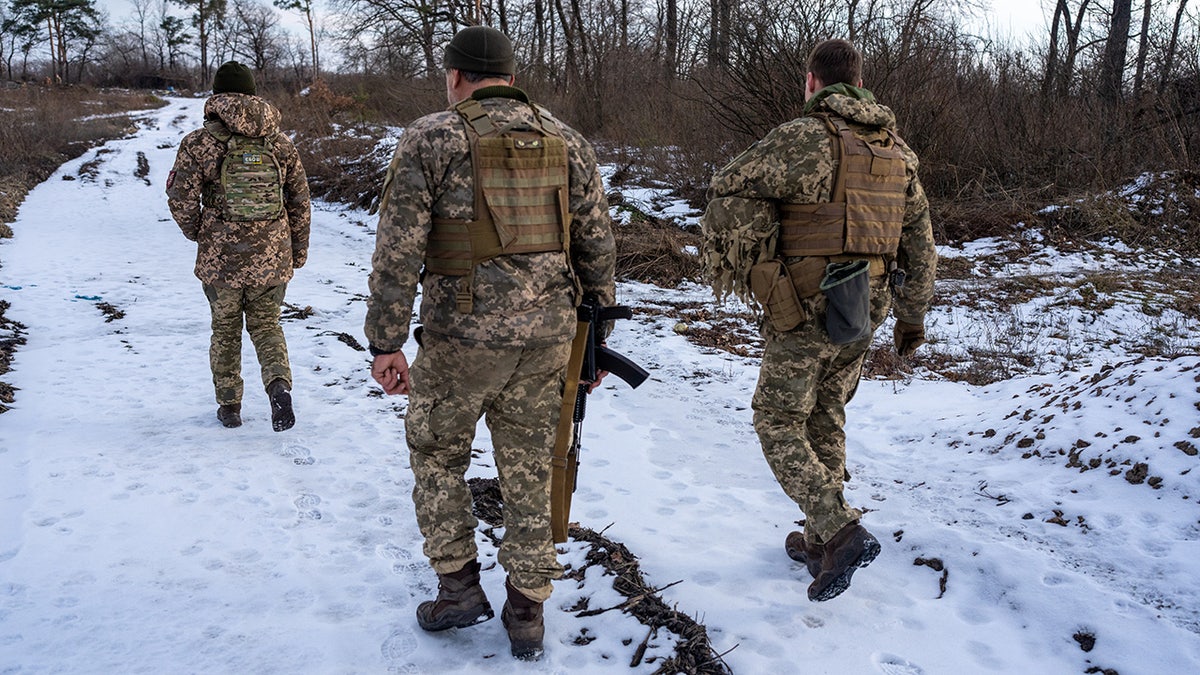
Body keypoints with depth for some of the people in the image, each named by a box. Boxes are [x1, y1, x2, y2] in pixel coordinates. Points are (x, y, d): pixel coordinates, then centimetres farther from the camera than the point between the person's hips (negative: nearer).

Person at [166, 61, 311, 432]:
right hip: (272, 257, 2)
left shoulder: (199, 142, -5)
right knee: (266, 324, 16)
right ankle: (279, 384, -10)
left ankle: (229, 406, 24)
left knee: (225, 329, 16)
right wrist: (299, 252, 16)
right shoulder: (280, 142, 3)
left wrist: (197, 233, 13)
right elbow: (300, 201, 6)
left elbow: (181, 199, -7)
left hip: (219, 258, -2)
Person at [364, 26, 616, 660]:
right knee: (528, 470, 14)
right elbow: (597, 248, 8)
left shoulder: (431, 138, -4)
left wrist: (385, 341, -4)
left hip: (461, 335, -3)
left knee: (437, 453, 19)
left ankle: (458, 586, 21)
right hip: (547, 334, 4)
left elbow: (398, 248, -9)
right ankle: (526, 613, 23)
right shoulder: (568, 143, 8)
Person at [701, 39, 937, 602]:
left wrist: (727, 269, -5)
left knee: (779, 422, 5)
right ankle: (820, 540, 27)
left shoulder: (804, 137, -13)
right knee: (825, 419, 19)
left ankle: (841, 531, -7)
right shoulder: (897, 150, 10)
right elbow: (919, 238, 15)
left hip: (805, 310, -7)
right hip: (864, 310, 7)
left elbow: (730, 192, -19)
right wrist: (912, 314, 22)